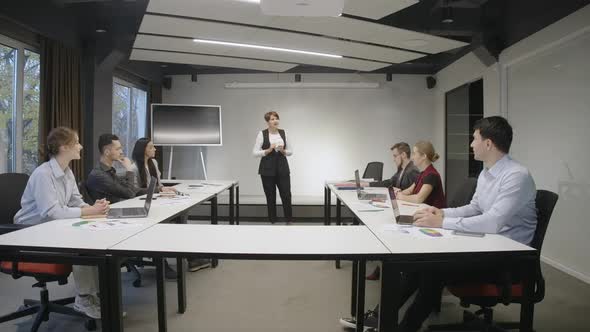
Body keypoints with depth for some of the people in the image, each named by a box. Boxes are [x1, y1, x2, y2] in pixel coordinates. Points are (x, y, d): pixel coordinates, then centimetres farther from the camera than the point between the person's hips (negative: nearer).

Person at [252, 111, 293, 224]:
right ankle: (273, 221, 18)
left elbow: (290, 151, 9)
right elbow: (255, 153, -7)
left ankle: (289, 221, 14)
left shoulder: (284, 133, 6)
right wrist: (269, 150, -18)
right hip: (267, 169, -2)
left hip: (282, 168, 3)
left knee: (286, 195, -2)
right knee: (270, 197, 4)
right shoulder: (262, 134, -4)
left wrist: (283, 151, -11)